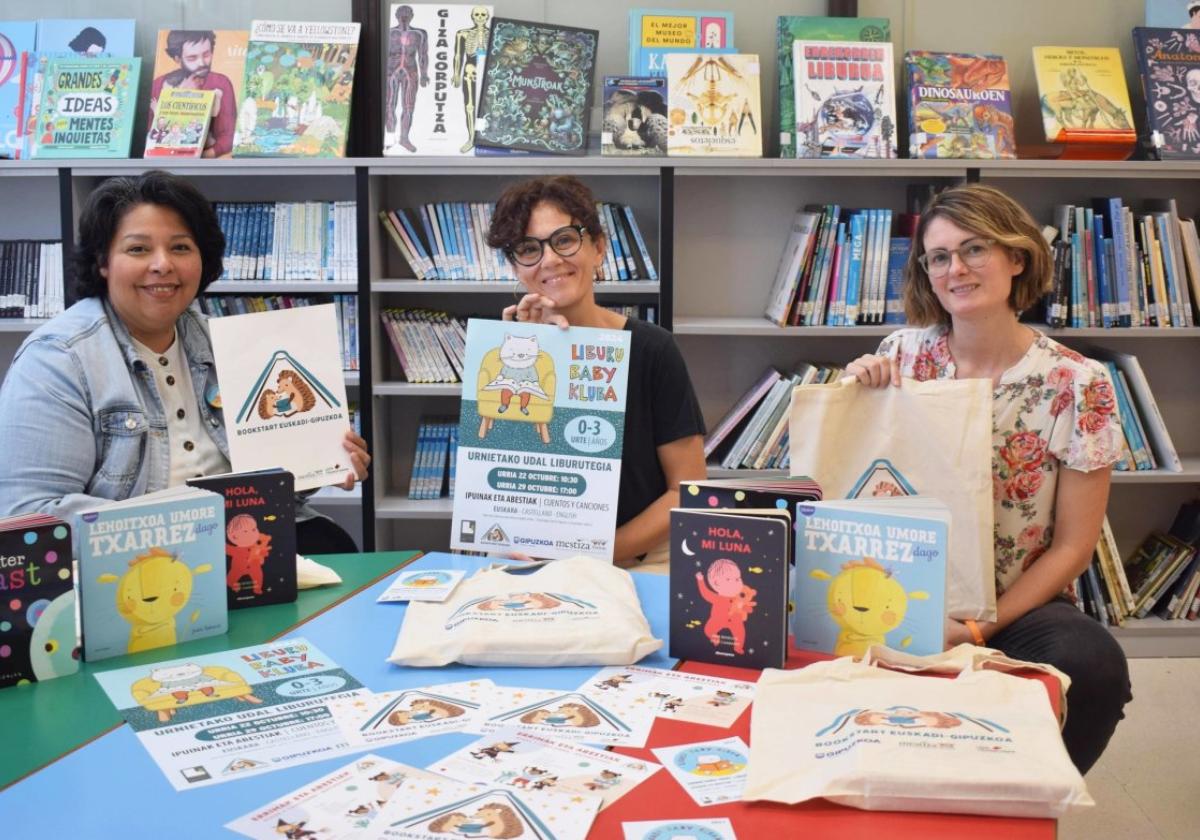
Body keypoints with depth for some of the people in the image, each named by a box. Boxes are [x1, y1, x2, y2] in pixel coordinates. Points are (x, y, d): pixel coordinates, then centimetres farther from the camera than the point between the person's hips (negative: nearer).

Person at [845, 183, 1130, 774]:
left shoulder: (1078, 385, -6)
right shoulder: (903, 354, 0)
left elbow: (1072, 547, -4)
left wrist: (979, 628, -14)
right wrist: (855, 391, -12)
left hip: (1018, 607, -1)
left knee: (1092, 664, -31)